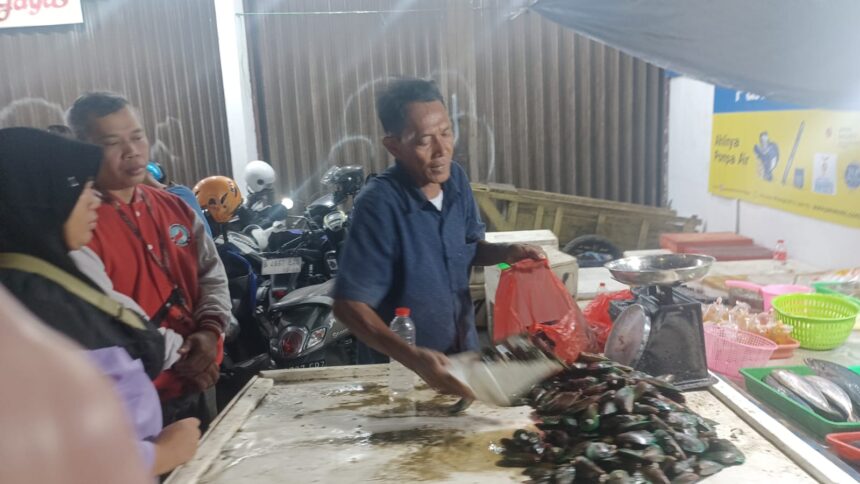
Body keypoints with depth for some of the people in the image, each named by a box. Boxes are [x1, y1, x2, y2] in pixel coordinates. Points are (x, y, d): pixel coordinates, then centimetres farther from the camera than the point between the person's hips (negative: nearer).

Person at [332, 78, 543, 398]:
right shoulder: (379, 205, -27)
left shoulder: (456, 179, -7)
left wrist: (507, 252, -11)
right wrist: (413, 359, -38)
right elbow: (349, 306, -27)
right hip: (399, 371, -6)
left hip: (464, 354, 6)